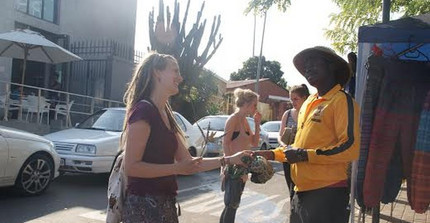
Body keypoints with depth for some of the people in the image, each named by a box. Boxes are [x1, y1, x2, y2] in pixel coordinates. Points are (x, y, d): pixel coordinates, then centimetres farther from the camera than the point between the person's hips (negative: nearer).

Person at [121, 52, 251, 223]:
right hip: (144, 205, -9)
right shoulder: (143, 110, -15)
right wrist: (177, 168, -21)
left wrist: (230, 159, 8)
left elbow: (188, 161, 11)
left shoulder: (165, 114, 11)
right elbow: (131, 167, -20)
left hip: (164, 203, 9)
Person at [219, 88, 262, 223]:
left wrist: (257, 124, 6)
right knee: (231, 204, -5)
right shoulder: (233, 119, -13)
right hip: (233, 167, -9)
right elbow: (225, 143, -18)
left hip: (242, 167, 9)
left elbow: (254, 143, 15)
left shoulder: (245, 120, 13)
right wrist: (230, 164, -22)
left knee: (234, 204, 15)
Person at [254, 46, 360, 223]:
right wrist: (272, 154, 11)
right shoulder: (308, 103, 17)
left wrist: (306, 155, -18)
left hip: (327, 192, -8)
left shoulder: (342, 101, -8)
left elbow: (351, 147, -18)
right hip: (302, 191, 8)